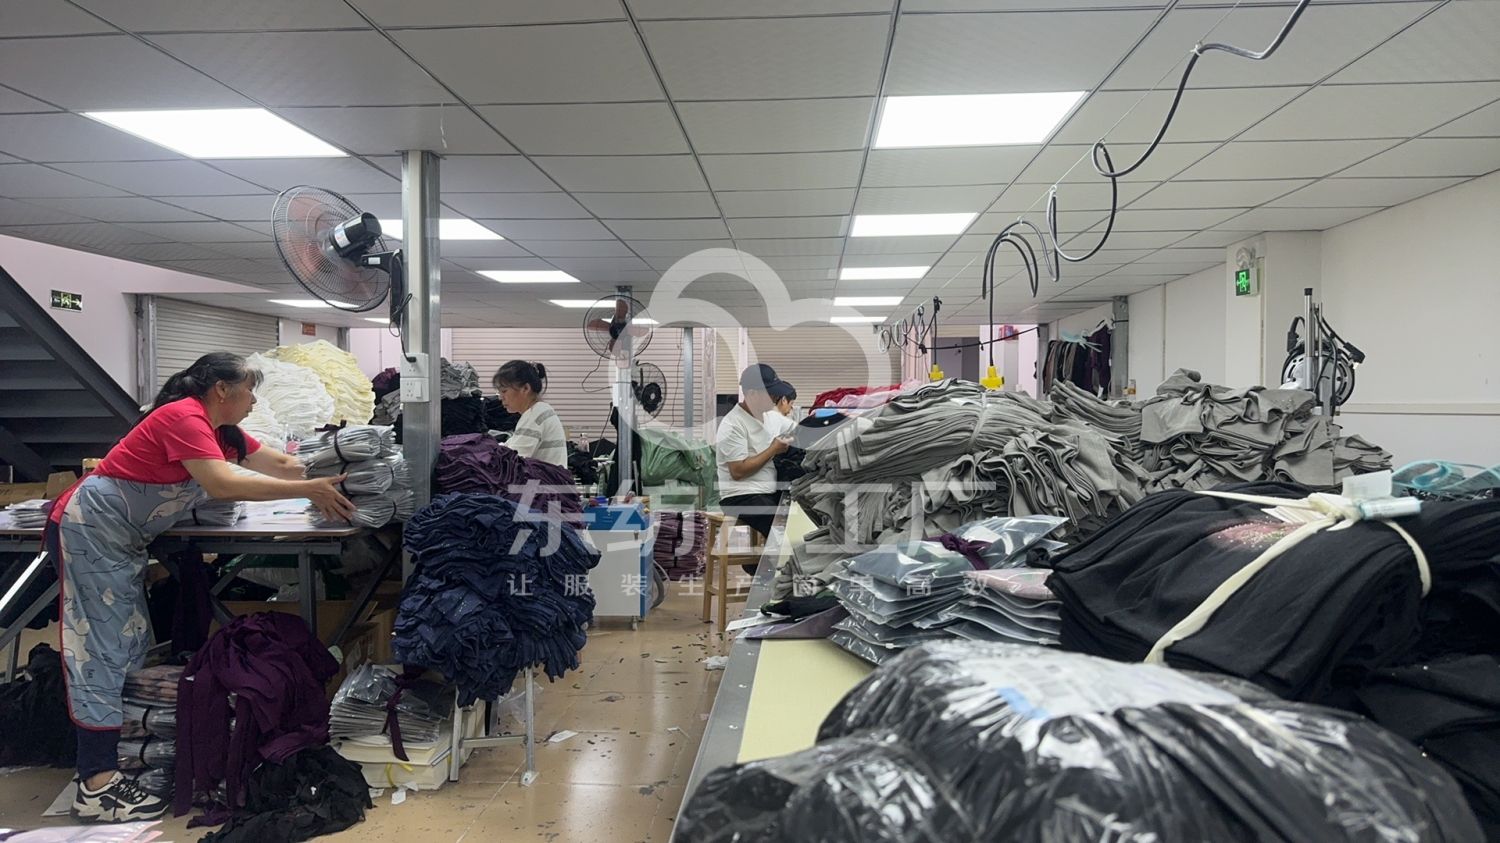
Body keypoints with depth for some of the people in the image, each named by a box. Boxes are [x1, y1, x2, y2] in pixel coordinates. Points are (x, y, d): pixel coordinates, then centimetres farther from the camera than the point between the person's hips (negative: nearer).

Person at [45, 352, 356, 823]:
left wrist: (330, 476, 2)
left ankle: (105, 753, 13)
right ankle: (97, 785, -11)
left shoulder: (220, 430, 9)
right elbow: (222, 485, -32)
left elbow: (281, 464, 12)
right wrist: (310, 491, -32)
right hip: (92, 525, -10)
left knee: (128, 642, 8)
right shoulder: (184, 418, -20)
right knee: (101, 646, -12)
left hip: (120, 536, 10)